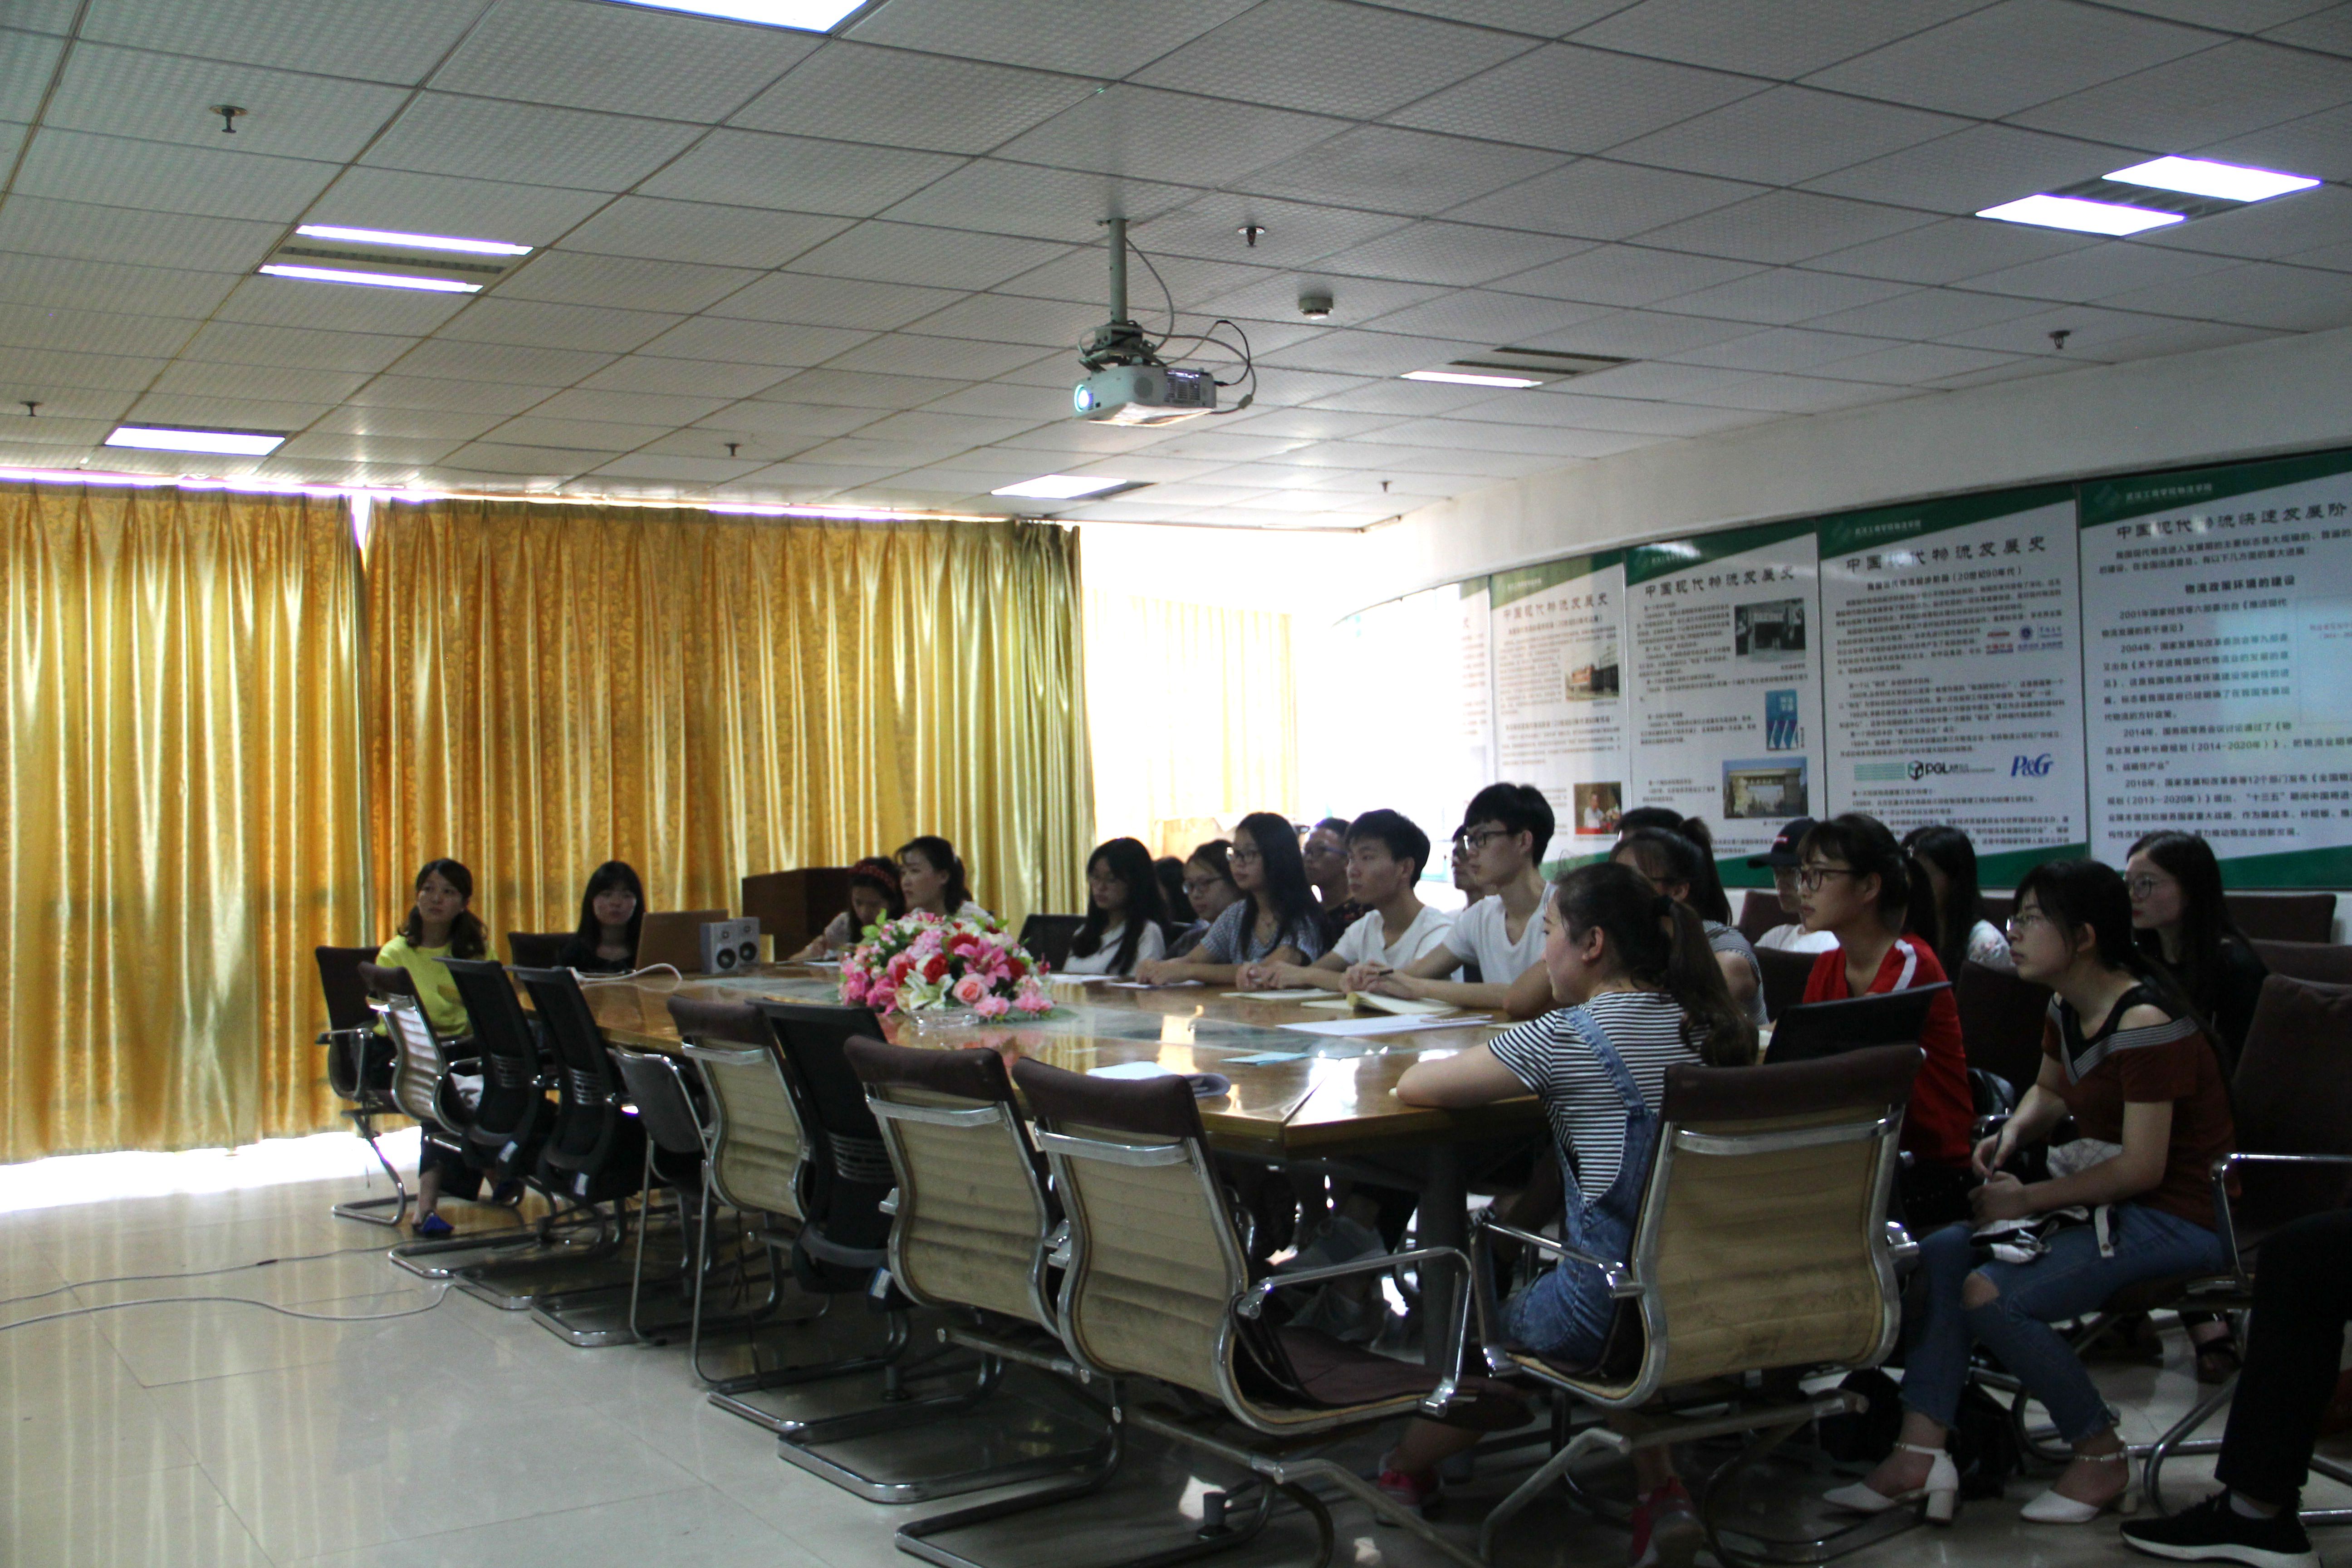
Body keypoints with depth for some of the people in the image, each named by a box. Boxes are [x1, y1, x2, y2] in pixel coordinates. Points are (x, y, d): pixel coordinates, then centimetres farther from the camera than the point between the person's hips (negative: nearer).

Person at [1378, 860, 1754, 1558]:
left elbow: (1413, 1086, -7)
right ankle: (1659, 1490, 23)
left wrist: (1490, 1075, 12)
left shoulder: (1570, 1037, -13)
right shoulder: (1709, 1026, 5)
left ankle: (1405, 1467, 44)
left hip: (1614, 1302, -6)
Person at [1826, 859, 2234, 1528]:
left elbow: (2141, 1167, -24)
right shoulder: (2067, 1009, 6)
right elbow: (2049, 1092, 24)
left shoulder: (2145, 1023, -23)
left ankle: (2102, 1457, -2)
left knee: (1993, 1294, -24)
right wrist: (2012, 1134, 2)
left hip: (2179, 1216, -9)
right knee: (1941, 1251, -7)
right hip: (2108, 1197, 10)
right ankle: (1919, 1453, -10)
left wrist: (2029, 1199, -17)